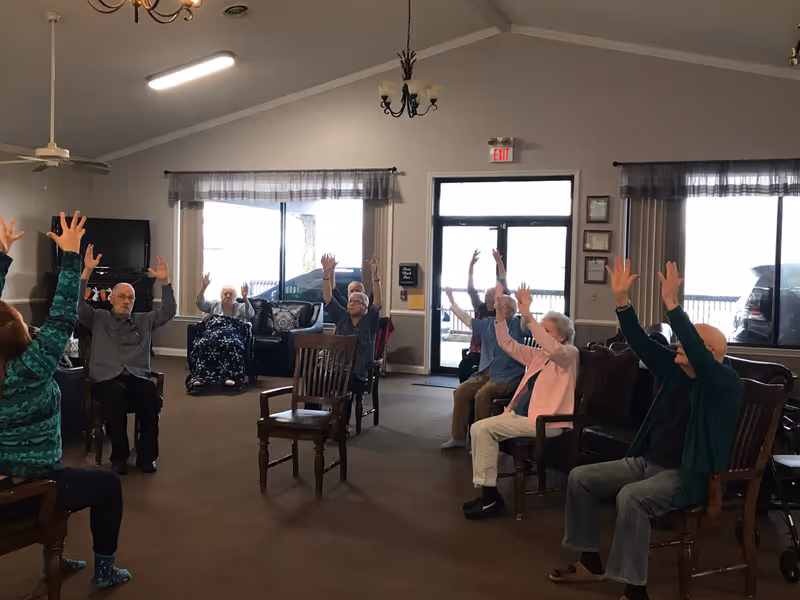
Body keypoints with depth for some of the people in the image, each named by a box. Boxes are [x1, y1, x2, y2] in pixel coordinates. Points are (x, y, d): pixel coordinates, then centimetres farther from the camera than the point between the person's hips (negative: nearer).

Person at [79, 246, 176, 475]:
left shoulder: (144, 320, 24)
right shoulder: (98, 319, 18)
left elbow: (168, 311, 13)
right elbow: (78, 306, 3)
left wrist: (164, 281, 1)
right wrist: (86, 271, -7)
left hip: (137, 376, 2)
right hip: (106, 378, -2)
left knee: (151, 392, -35)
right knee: (116, 394, -39)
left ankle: (146, 455, -23)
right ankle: (119, 456, -24)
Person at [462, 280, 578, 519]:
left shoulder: (570, 354, -3)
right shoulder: (538, 356, 19)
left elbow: (553, 348, -26)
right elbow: (507, 344, 17)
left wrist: (528, 314, -29)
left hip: (544, 421, -8)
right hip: (521, 415, 8)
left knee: (484, 428, -20)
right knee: (477, 428, -9)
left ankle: (491, 496, -12)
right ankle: (486, 493, -3)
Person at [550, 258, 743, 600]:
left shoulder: (726, 383, -15)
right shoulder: (677, 370, 7)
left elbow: (699, 355, -34)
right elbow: (641, 344, 4)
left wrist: (672, 304, -39)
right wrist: (621, 300, -8)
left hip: (687, 476, -8)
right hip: (647, 461, 9)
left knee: (631, 497, -36)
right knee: (580, 478, 0)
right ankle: (591, 563, 10)